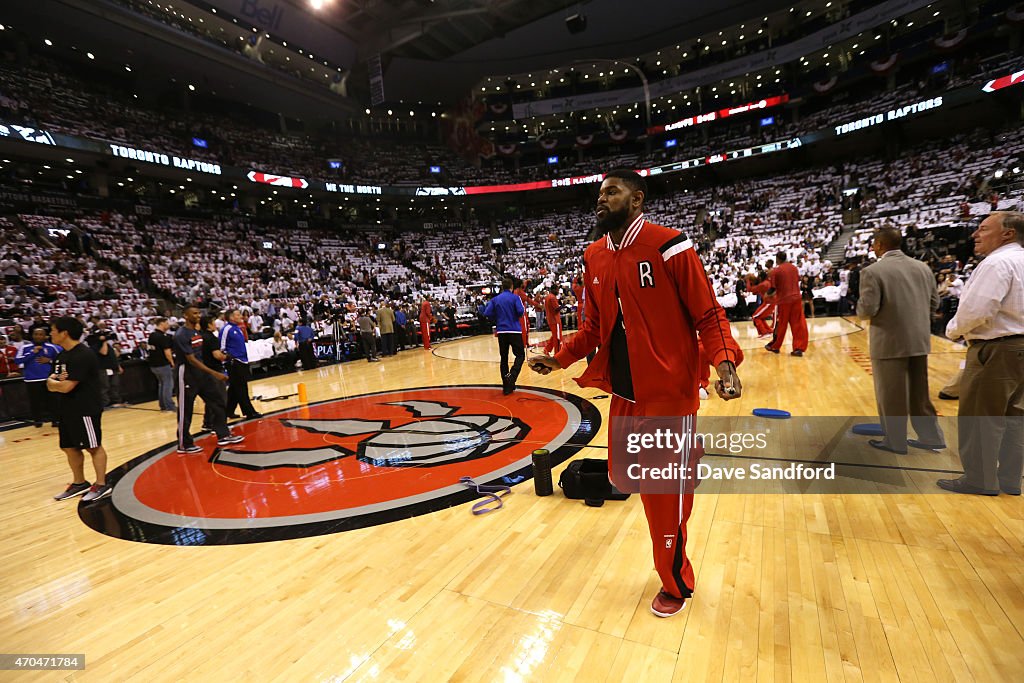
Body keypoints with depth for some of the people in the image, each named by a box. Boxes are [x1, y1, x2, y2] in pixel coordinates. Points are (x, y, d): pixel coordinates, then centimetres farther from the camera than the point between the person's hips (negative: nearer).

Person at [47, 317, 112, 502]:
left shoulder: (82, 355, -20)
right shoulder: (62, 355, 11)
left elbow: (66, 387, -22)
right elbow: (51, 385, 11)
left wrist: (52, 382, -1)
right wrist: (57, 381, -12)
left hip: (86, 409, -10)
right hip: (67, 410, 10)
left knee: (93, 447, -1)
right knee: (70, 447, 16)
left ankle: (101, 485, 8)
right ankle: (79, 483, 30)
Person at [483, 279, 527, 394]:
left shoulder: (495, 299, 8)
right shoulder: (515, 297, -1)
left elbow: (487, 313, -1)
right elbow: (520, 311, -14)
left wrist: (498, 319, 14)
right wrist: (517, 315, 8)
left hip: (501, 331, 4)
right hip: (514, 330, -3)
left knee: (504, 358, 9)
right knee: (520, 355, 6)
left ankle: (506, 386, 10)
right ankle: (511, 376, -18)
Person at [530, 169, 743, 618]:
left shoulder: (668, 246, -12)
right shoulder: (594, 257, 7)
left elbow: (708, 315, -10)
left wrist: (724, 362, -26)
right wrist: (559, 359, 6)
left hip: (668, 393, -6)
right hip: (622, 392, 7)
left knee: (666, 487, 6)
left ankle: (674, 584, 34)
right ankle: (671, 565, 48)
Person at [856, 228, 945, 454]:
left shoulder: (873, 271, -16)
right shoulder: (923, 267, 5)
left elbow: (867, 310, -20)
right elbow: (934, 303, 10)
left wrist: (859, 306, 1)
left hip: (889, 342, -7)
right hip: (919, 340, 7)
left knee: (891, 395, 7)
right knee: (919, 393, 20)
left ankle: (895, 441, 19)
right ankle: (931, 438, 31)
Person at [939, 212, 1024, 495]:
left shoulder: (997, 263, -16)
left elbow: (976, 310, -24)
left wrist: (954, 329, -6)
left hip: (997, 350, -10)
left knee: (979, 417, 0)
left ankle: (980, 480, 10)